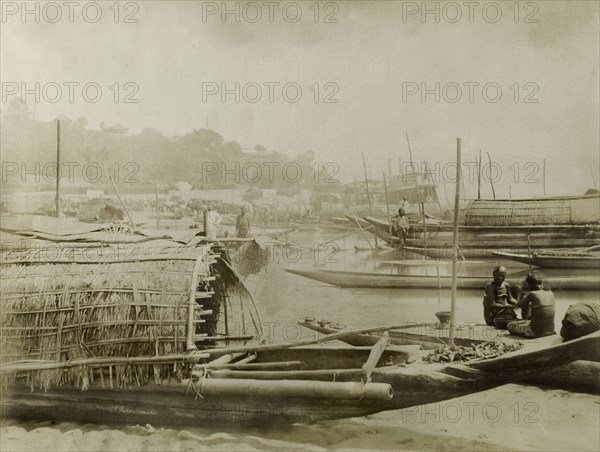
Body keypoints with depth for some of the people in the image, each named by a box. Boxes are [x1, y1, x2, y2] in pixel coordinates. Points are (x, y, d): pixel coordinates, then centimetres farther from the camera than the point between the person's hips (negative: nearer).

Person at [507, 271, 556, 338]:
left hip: (537, 331, -7)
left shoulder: (532, 294, -12)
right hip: (550, 330, 7)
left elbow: (518, 305, 2)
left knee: (510, 325, 13)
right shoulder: (551, 294, 2)